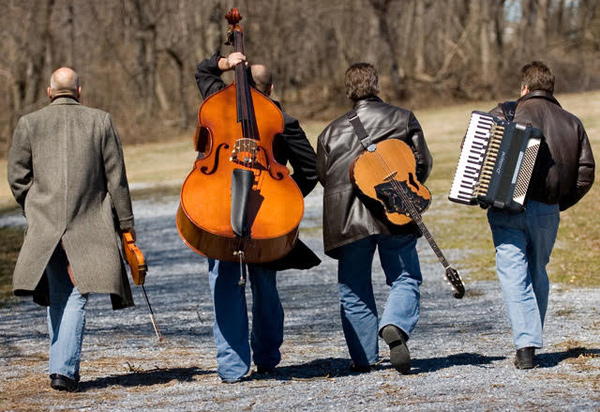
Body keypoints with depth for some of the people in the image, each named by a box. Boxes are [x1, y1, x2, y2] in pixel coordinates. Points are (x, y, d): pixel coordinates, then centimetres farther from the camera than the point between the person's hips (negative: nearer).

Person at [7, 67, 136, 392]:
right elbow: (116, 177, 3)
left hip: (45, 225, 1)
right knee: (75, 297, -1)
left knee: (58, 297, 15)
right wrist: (125, 222, 8)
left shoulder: (29, 124, 3)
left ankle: (63, 366, 15)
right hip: (89, 225, -1)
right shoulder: (100, 121, 2)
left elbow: (17, 177, 3)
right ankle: (64, 369, -10)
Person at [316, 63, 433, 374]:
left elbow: (322, 176, 12)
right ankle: (395, 326, -22)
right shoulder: (403, 118, 5)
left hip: (348, 219, 1)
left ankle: (363, 358, 9)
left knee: (354, 290, 10)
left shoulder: (332, 131, 9)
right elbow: (423, 162, 4)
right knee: (405, 279, 7)